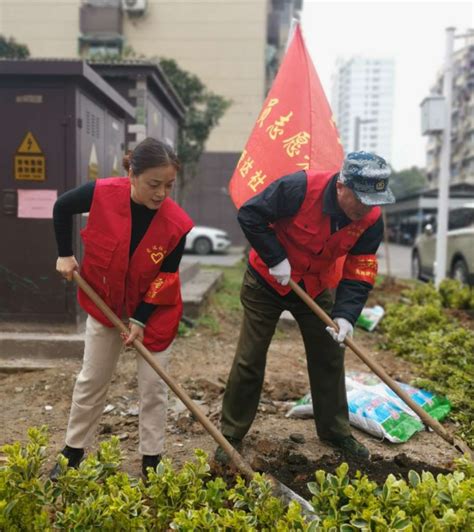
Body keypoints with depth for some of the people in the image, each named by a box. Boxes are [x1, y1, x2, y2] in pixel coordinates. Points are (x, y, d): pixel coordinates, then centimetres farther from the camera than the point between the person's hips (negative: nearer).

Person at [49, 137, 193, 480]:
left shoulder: (178, 224, -26)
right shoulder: (102, 194, -24)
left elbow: (165, 279, -15)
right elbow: (62, 208, -2)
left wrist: (140, 320, -18)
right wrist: (65, 255, -2)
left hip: (155, 311, -1)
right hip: (104, 303, 2)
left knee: (153, 386, 5)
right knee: (91, 380, 13)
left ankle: (151, 464, 21)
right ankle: (73, 453, 32)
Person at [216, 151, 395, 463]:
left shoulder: (371, 220, -17)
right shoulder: (300, 188, -32)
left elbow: (360, 273, -13)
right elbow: (249, 215, -24)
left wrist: (345, 315, -26)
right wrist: (275, 259, -25)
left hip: (317, 288, 4)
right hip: (267, 282, -4)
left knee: (329, 358, 10)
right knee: (249, 360, 2)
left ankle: (335, 430, 30)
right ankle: (231, 435, 18)